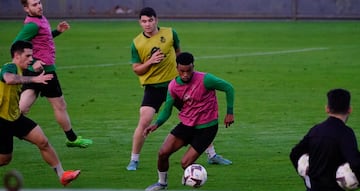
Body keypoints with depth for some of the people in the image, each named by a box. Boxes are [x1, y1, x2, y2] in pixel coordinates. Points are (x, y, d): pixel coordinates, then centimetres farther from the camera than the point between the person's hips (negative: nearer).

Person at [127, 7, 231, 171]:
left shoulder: (170, 33, -3)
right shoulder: (137, 43, -5)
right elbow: (137, 70, -2)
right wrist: (150, 62, -18)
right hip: (153, 87, -2)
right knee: (144, 122, -16)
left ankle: (212, 155, 17)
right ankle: (134, 160, 0)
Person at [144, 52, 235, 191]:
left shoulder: (204, 80, -20)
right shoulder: (173, 86, -5)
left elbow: (228, 88, -9)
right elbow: (167, 110, 2)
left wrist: (230, 113, -6)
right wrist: (156, 124, -16)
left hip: (206, 127, -5)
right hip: (186, 125, 5)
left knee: (185, 163, -14)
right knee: (163, 153, -9)